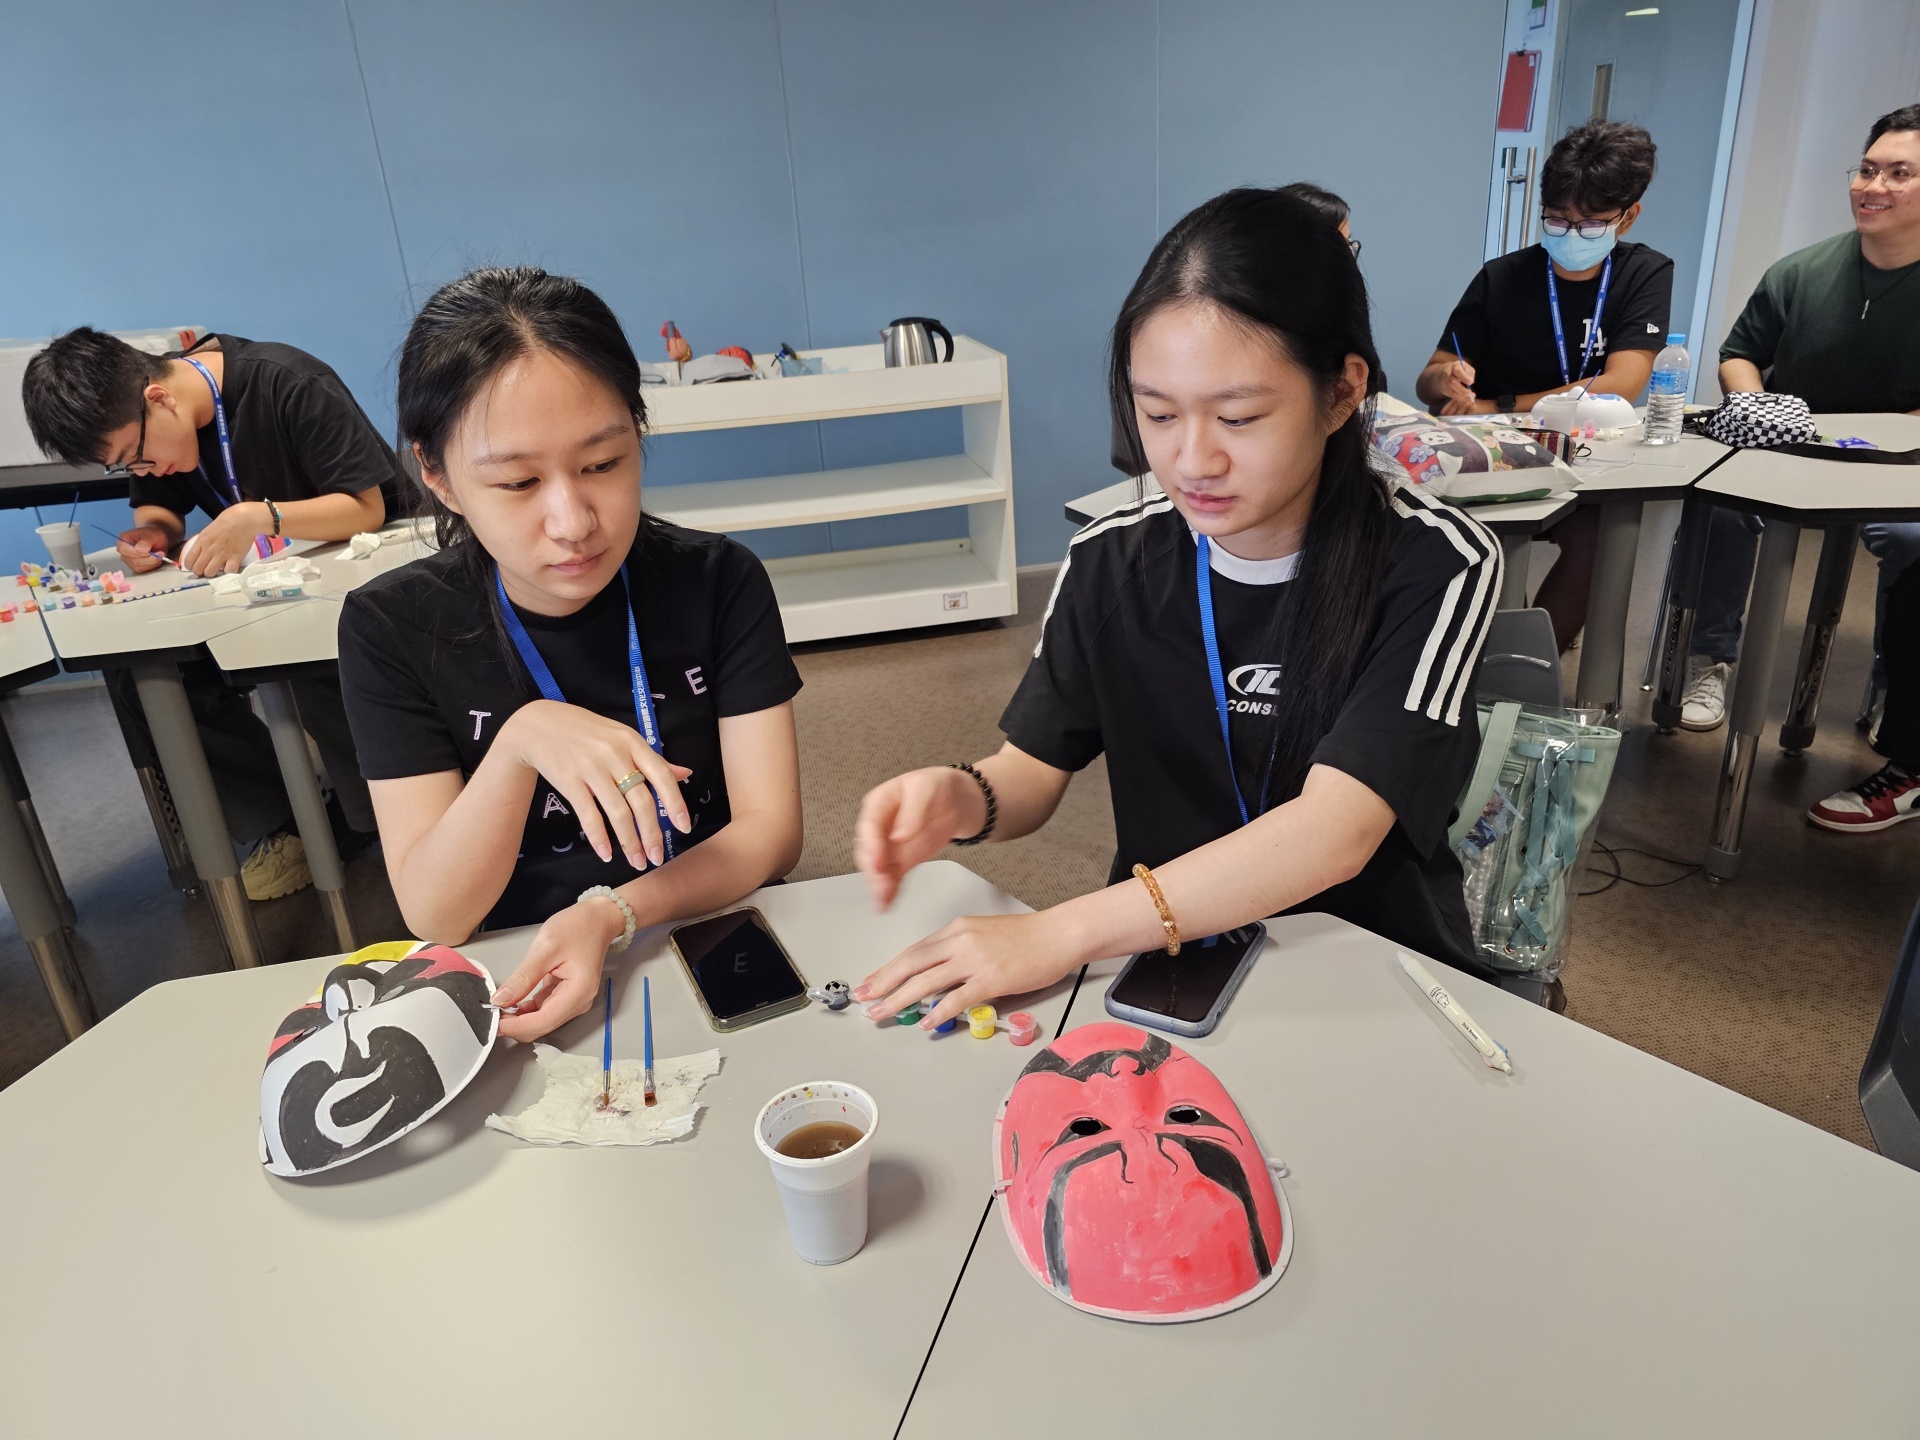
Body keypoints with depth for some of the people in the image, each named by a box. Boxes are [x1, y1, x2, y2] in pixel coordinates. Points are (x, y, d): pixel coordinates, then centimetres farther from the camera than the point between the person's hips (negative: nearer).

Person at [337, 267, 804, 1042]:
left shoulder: (718, 581, -7)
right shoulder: (392, 627, -7)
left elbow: (771, 830, -9)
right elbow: (434, 916, -10)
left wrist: (608, 914, -25)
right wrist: (520, 742, -26)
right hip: (518, 981, -1)